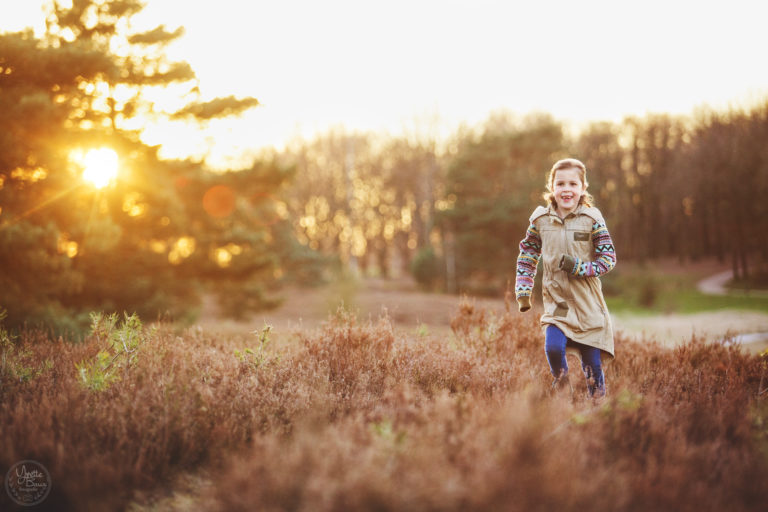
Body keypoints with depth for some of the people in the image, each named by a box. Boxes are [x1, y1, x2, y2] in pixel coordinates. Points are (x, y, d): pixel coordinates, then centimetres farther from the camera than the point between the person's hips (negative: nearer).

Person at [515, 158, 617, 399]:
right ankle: (561, 381, 13)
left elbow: (609, 258, -2)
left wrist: (580, 267, -17)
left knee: (592, 360, 2)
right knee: (553, 346, -18)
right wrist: (523, 291, 6)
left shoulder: (592, 218, -5)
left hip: (587, 300, -1)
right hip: (556, 299, 1)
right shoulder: (540, 219, 1)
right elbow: (527, 255, 12)